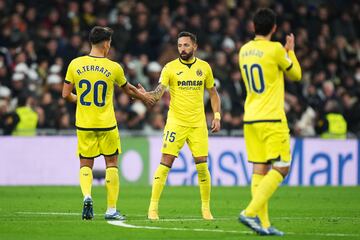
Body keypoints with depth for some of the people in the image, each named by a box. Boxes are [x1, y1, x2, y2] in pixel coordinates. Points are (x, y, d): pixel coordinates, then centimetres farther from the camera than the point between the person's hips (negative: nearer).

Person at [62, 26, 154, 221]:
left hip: (83, 124, 2)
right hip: (107, 124, -2)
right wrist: (144, 97, 30)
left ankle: (87, 196, -15)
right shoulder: (114, 68, -7)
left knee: (85, 164, 12)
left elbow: (66, 94, 2)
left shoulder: (75, 64, -3)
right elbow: (128, 89, 10)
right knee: (111, 164, 11)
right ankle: (111, 209, 11)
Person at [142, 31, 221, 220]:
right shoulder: (170, 68, -1)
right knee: (165, 164, -8)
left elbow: (213, 93, 17)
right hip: (175, 123, -2)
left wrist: (217, 116, 7)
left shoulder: (204, 67, 7)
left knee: (202, 166, -1)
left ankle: (206, 208, 13)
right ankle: (153, 207, -4)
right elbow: (158, 92, -10)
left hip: (198, 124, 2)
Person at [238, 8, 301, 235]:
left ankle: (263, 224, 2)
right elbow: (296, 74, 4)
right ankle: (251, 212, -16)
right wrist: (290, 51, 20)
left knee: (260, 170, 6)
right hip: (272, 119, -7)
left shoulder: (244, 51, 9)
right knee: (281, 168, -3)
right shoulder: (275, 49, -11)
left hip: (250, 120, 7)